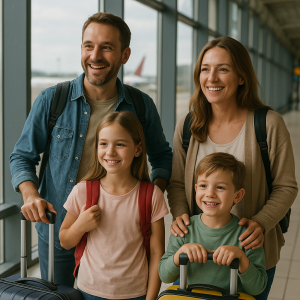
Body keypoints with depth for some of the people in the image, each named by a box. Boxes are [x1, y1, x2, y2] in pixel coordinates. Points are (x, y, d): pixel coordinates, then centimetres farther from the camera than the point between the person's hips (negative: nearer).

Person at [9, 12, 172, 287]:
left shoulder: (142, 106, -4)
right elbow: (22, 157, 2)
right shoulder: (51, 100, -7)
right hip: (57, 233, 0)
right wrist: (31, 195, -16)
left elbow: (162, 156, 11)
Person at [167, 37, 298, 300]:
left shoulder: (269, 124, -11)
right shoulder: (187, 126, -2)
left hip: (252, 253, -2)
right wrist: (179, 214, -13)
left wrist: (262, 223, -21)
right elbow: (177, 183, 5)